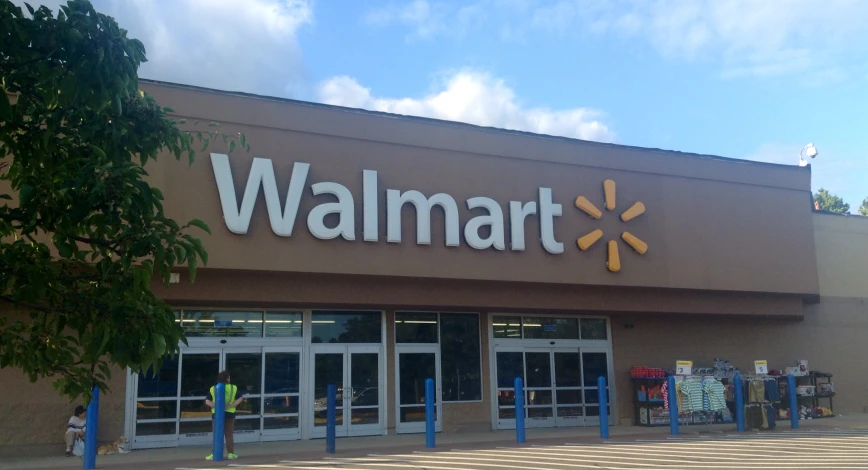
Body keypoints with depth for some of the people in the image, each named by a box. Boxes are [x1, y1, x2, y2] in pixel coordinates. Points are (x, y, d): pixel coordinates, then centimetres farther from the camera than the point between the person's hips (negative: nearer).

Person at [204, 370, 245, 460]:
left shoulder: (213, 388, 3)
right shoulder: (234, 388, 1)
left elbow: (207, 401, -4)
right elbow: (240, 398, -6)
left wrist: (215, 406, -12)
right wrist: (231, 405, -12)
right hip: (229, 413, 0)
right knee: (229, 434, 9)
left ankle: (215, 454, 5)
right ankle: (231, 453, 11)